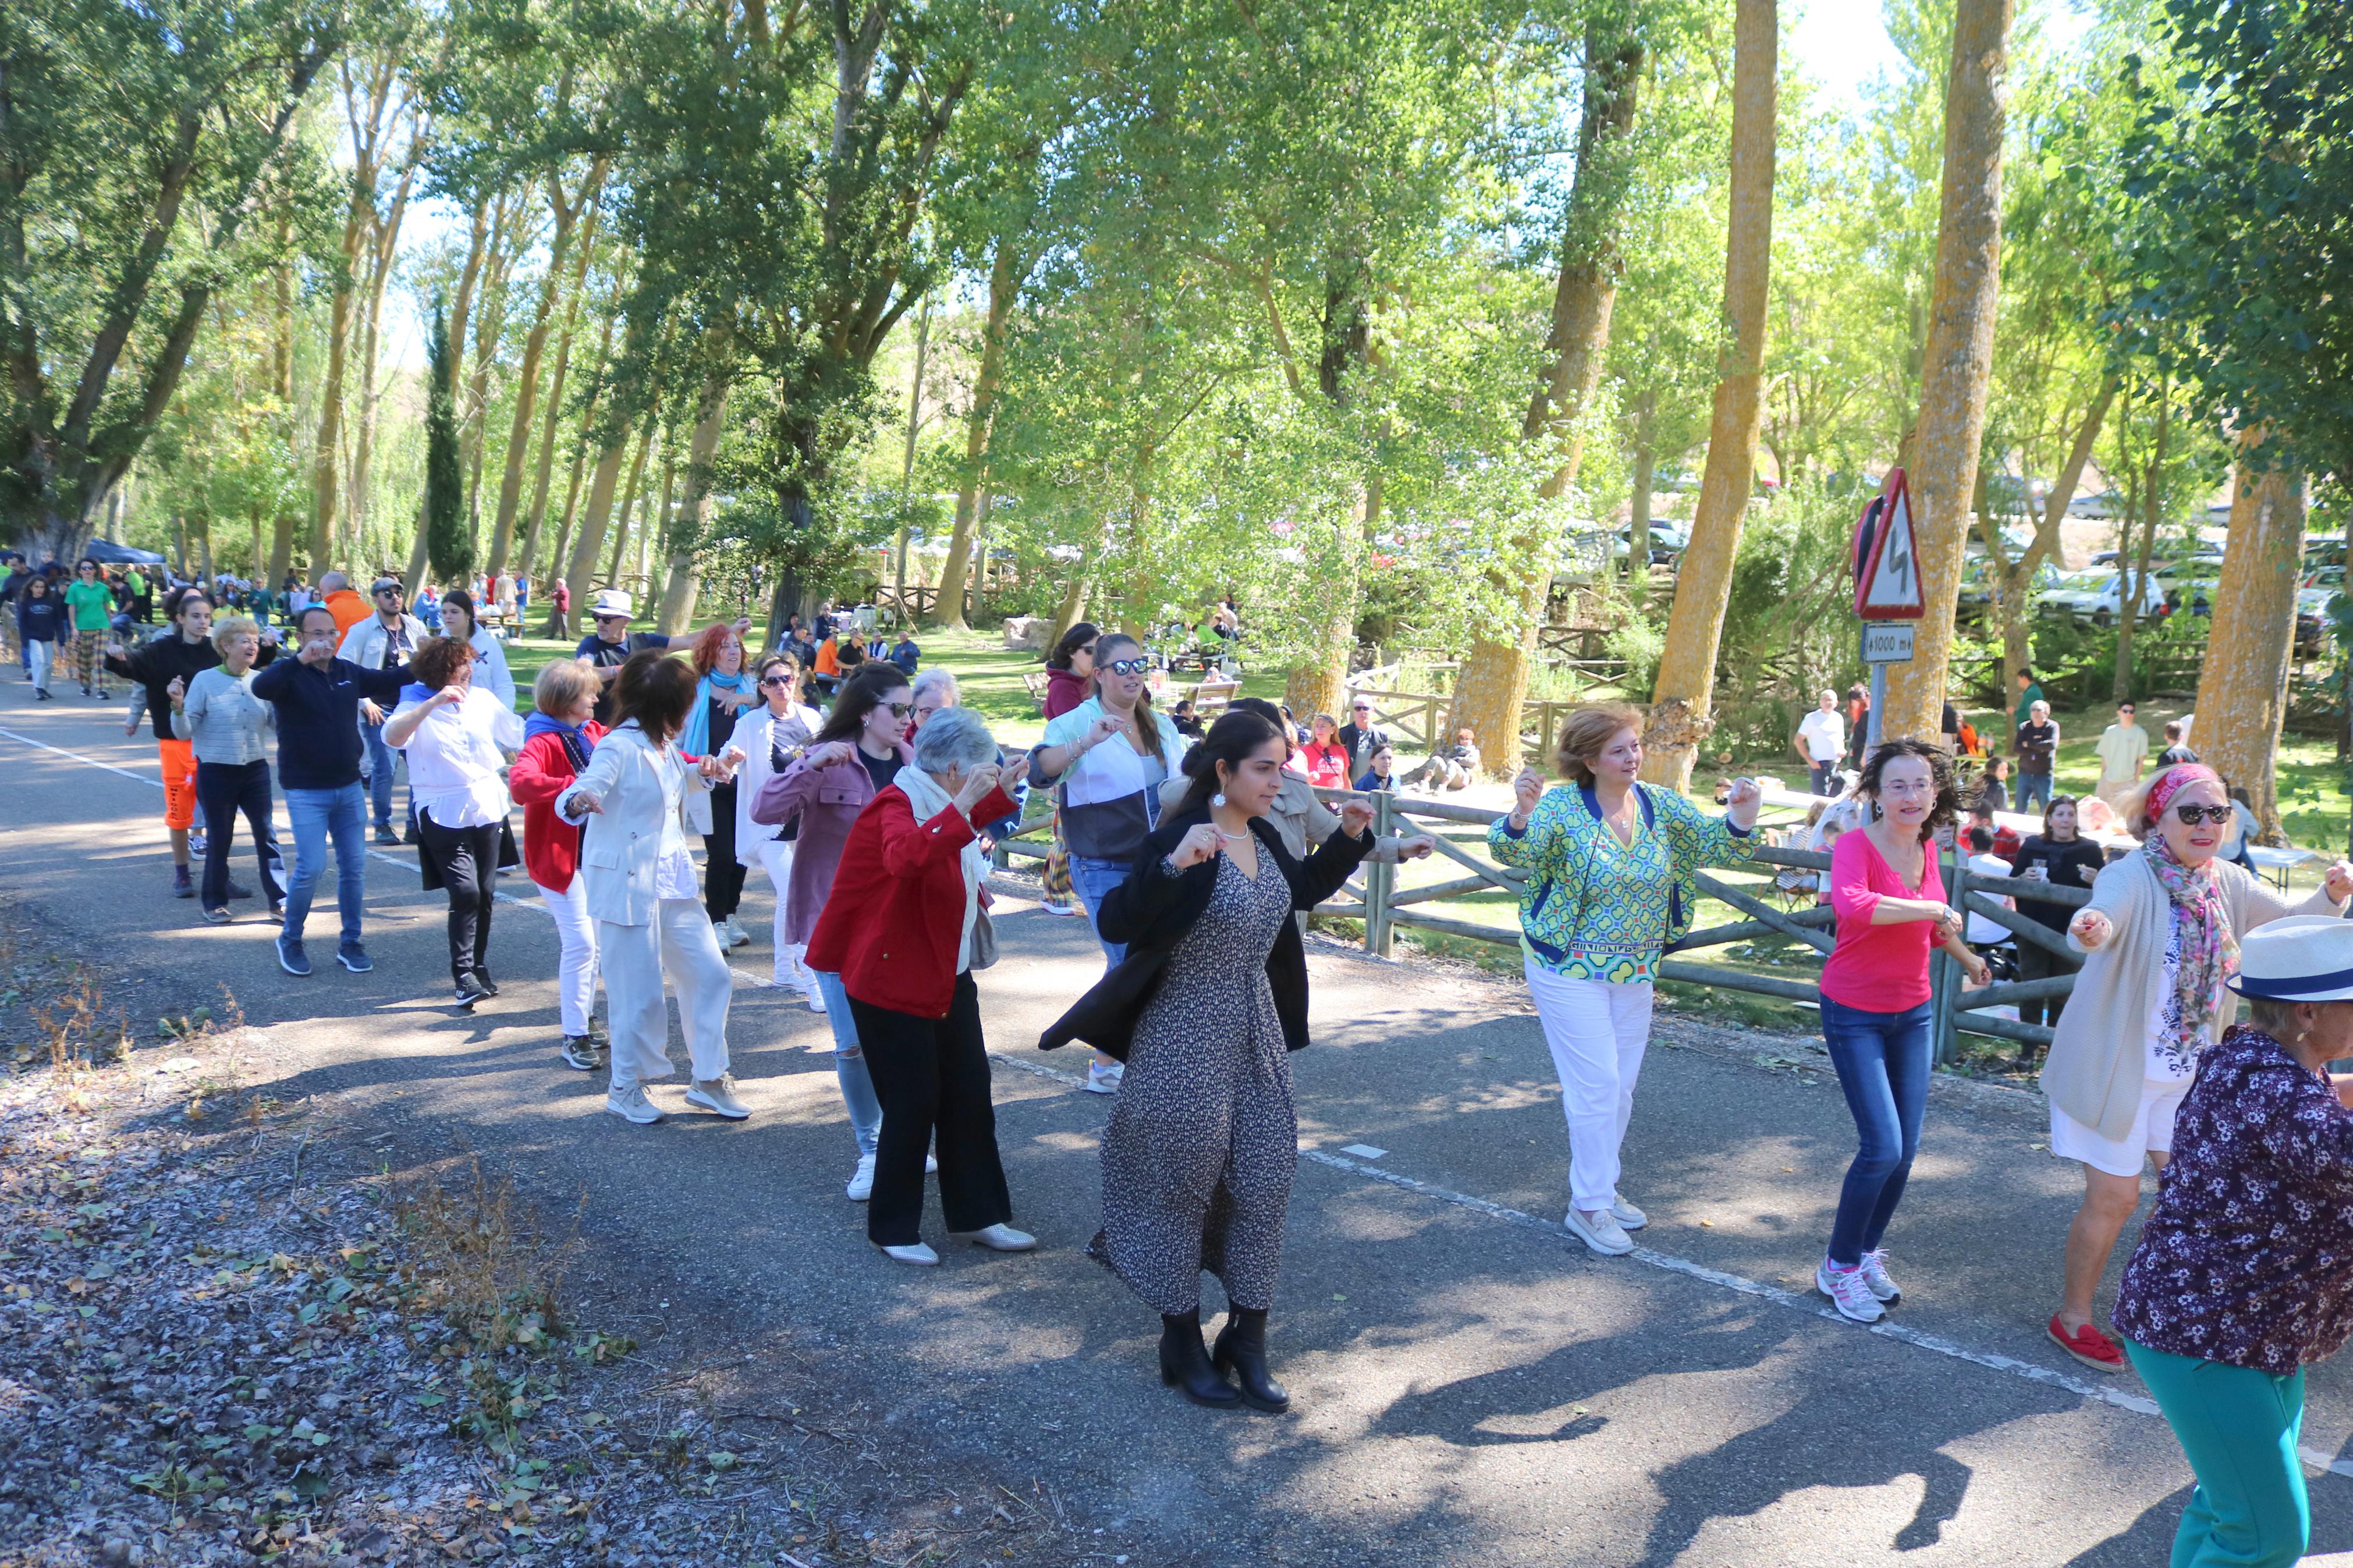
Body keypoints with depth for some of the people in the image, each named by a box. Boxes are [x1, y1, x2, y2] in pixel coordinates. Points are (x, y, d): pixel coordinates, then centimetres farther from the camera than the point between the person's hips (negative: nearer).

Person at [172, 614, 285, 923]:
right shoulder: (205, 681, -7)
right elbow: (184, 733, -7)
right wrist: (178, 706, -24)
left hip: (256, 770, 2)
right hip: (216, 772, -2)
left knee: (266, 834, 1)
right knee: (219, 839, 8)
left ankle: (279, 900, 8)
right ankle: (214, 902, 24)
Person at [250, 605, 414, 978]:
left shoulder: (348, 672, 6)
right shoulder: (290, 675, -11)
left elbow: (388, 681, 18)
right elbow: (260, 688, -31)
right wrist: (301, 660, -44)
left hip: (348, 786, 6)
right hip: (306, 792, -5)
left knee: (354, 866, 7)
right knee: (311, 867, -9)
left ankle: (350, 942, 19)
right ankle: (290, 940, 12)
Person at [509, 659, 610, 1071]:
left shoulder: (593, 735, 4)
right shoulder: (544, 742, -19)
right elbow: (520, 783, -38)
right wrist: (577, 786, -49)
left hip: (592, 850, 8)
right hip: (558, 854, -8)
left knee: (592, 940, 15)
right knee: (580, 941, -11)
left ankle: (586, 1018, 31)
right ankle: (574, 1038, -2)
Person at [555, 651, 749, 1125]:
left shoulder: (665, 747, 8)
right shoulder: (619, 748, -17)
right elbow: (589, 785, -32)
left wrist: (703, 773, 11)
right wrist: (578, 801, -54)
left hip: (673, 884, 9)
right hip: (628, 886, -8)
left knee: (710, 976, 10)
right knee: (640, 994, 0)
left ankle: (709, 1080, 24)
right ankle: (626, 1089, 21)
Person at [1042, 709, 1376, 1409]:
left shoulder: (1263, 839, 5)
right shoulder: (1179, 838, -18)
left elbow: (1303, 890, 25)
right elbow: (1115, 922, -27)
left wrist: (1348, 839, 10)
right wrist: (1174, 866, -41)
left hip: (1256, 1037, 7)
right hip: (1185, 1042, -7)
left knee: (1265, 1182, 9)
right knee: (1182, 1187, 6)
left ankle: (1246, 1341, 24)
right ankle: (1182, 1347, 23)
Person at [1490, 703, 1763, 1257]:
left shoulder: (1661, 805, -1)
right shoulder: (1562, 807, -17)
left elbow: (1715, 845, 1)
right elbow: (1511, 851, -30)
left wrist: (1741, 817, -20)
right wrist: (1522, 813, -52)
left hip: (1635, 972, 6)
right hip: (1569, 970, -6)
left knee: (1620, 1089, 15)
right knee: (1596, 1085, -5)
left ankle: (1599, 1189, 32)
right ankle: (1588, 1207, 9)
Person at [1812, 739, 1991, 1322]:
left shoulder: (1924, 849, 2)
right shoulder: (1856, 846, -19)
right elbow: (1851, 904, -41)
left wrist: (1968, 958, 32)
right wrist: (1936, 909, -33)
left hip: (1912, 1013, 7)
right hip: (1855, 1014, -6)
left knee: (1905, 1150, 8)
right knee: (1883, 1148, -11)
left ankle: (1867, 1254, 29)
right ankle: (1839, 1267, 9)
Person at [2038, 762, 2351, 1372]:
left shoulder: (2225, 882, 0)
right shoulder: (2131, 877, -22)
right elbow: (2106, 915, -42)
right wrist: (2090, 930, -67)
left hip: (2190, 1071, 7)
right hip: (2118, 1065, -7)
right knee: (2114, 1197, 0)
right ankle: (2071, 1317, 19)